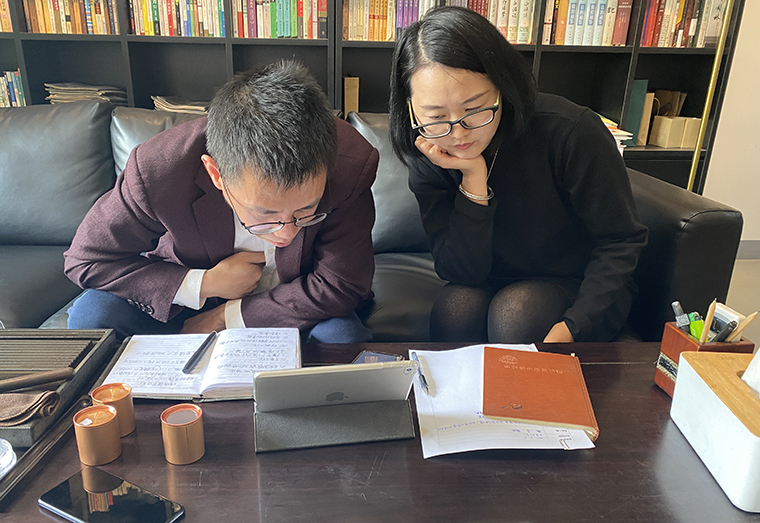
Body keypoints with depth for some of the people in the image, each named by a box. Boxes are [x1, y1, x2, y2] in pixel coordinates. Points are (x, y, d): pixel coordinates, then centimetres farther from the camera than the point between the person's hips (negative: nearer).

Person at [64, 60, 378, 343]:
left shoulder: (350, 168, -31)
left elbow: (339, 285, -23)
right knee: (92, 315, -18)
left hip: (289, 302, -2)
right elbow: (85, 261, -15)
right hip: (191, 295, 3)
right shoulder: (157, 171, -30)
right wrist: (204, 285, -25)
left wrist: (226, 316, -21)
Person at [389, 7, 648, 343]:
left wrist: (574, 326, -26)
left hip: (582, 291, -2)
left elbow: (621, 240, -15)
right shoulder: (428, 160, -14)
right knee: (455, 307, -29)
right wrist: (473, 181, -30)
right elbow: (462, 272, -18)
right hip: (494, 286, 3)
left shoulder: (569, 131, -24)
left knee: (513, 311, -32)